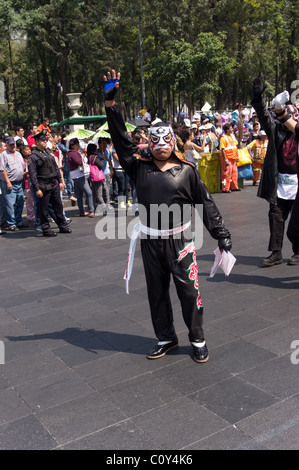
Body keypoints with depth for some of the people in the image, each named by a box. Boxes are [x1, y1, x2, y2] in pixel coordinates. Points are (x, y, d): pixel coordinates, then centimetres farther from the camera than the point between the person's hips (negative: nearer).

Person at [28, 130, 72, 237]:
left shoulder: (49, 152, 13)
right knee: (44, 209, 1)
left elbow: (56, 167, 19)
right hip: (43, 187, -7)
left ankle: (62, 226, 22)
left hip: (54, 185, 7)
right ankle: (46, 229, 10)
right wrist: (37, 189, -17)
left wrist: (60, 181, 15)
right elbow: (32, 174, -13)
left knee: (58, 205, 12)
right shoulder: (33, 156, -9)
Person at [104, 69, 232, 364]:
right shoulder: (140, 169, 2)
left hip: (179, 240, -2)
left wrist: (221, 234, -3)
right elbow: (122, 141, -1)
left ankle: (198, 339, 20)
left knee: (189, 290, 2)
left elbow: (205, 204, 1)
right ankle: (166, 338, 30)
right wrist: (110, 103, -5)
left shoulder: (186, 171, -1)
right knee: (156, 292, 12)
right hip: (150, 241, 3)